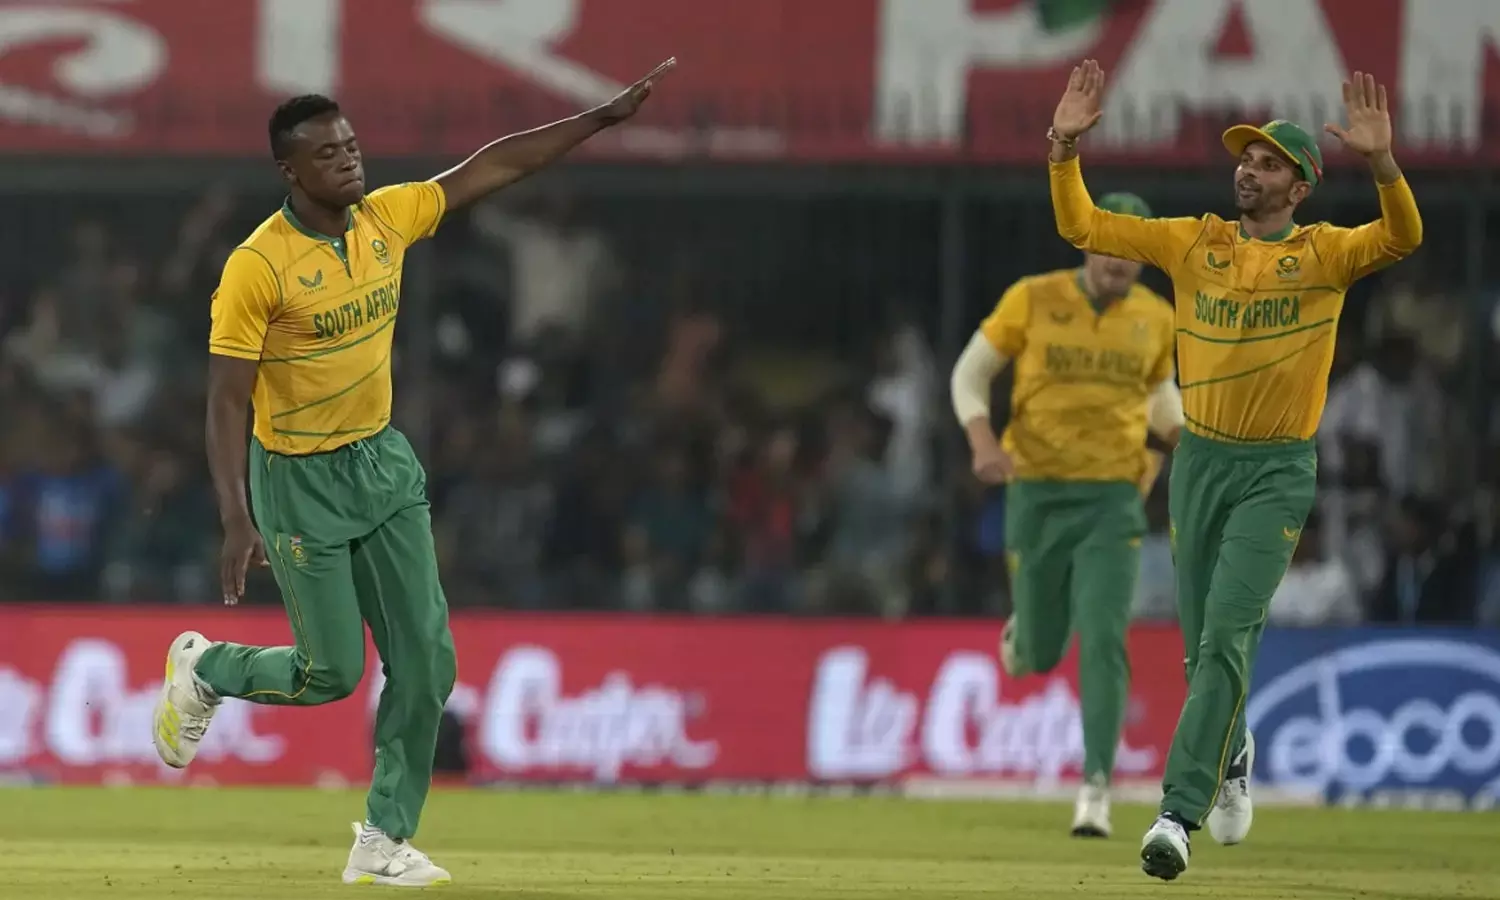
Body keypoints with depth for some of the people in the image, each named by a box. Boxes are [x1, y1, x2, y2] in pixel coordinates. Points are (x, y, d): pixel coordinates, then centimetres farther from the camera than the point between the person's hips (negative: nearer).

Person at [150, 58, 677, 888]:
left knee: (426, 659, -2)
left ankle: (384, 841, 8)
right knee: (331, 674, 0)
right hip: (300, 479, -6)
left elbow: (493, 167, 6)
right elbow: (227, 400, -20)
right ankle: (201, 670, 30)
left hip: (383, 464, 6)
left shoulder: (386, 219, -3)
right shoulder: (257, 266, -20)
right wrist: (237, 520, -27)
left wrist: (604, 118, 3)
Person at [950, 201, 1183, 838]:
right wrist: (983, 442, -14)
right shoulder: (1033, 300, -4)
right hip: (1038, 492, -1)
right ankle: (1024, 633, 45)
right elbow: (970, 373, 2)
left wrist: (1184, 437, 3)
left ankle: (1096, 788, -13)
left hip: (1113, 499, 1)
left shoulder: (1155, 318, 4)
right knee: (1040, 656, 6)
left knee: (1103, 641, -14)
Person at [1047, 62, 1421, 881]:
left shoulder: (1324, 254, -3)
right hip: (1200, 461, 4)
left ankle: (1179, 813, -21)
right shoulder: (1192, 243, 6)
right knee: (1203, 643, 12)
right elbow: (1082, 227, 5)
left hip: (1278, 472, -4)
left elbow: (1401, 238, -22)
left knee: (1225, 636, -16)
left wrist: (1380, 161, -38)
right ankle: (1230, 754, 42)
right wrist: (1065, 146, -10)